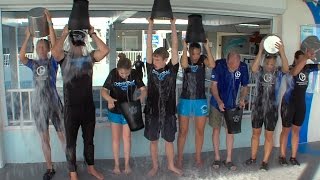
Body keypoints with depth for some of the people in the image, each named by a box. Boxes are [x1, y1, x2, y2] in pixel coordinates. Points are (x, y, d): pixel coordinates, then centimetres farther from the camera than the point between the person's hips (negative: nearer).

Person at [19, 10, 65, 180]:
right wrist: (27, 37, -13)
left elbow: (55, 45, -17)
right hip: (38, 104, 3)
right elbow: (21, 57, -12)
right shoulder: (33, 64, 8)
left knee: (62, 135, 4)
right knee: (44, 138, 9)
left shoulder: (52, 61, -1)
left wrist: (50, 23, -21)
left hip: (54, 102, -3)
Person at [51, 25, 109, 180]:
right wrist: (64, 34, -15)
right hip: (71, 108, -2)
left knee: (89, 140, 18)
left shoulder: (89, 56, 2)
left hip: (88, 107, 3)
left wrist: (93, 34, -9)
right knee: (71, 142, 9)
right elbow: (54, 52, -27)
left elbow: (105, 50, -13)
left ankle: (91, 167, 35)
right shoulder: (64, 57, -5)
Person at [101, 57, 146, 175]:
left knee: (127, 137, 9)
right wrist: (109, 99, -40)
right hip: (115, 110, -1)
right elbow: (104, 90, -19)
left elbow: (143, 89, -12)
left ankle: (127, 163, 23)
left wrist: (142, 97, -35)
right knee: (116, 137, 8)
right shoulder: (113, 74, -20)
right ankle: (116, 164, 22)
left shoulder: (134, 74, -15)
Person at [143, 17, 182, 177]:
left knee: (169, 140, 14)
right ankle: (155, 166, 30)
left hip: (168, 111, -1)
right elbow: (148, 47, -5)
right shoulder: (150, 68, -2)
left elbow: (175, 47, -8)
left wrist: (173, 25, -9)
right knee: (153, 140, 13)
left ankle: (171, 165, 32)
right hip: (152, 111, 1)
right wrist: (150, 26, -8)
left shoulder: (172, 69, -4)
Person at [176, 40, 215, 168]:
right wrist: (184, 47, -25)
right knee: (183, 131, 5)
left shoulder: (203, 59, -1)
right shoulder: (185, 59, -2)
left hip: (200, 101, 1)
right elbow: (184, 65, -26)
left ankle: (198, 157, 28)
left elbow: (212, 65, -23)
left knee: (200, 131, 11)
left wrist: (207, 47, -24)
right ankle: (179, 158, 19)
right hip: (185, 100, -1)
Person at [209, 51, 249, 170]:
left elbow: (245, 86, -1)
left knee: (230, 131, 6)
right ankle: (217, 158, 19)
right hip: (217, 103, -1)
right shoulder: (219, 65, -21)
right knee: (216, 129, 6)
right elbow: (213, 85, -17)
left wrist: (242, 99, -19)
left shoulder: (243, 67, -14)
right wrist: (219, 101, -29)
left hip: (232, 104, 2)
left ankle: (228, 160, 17)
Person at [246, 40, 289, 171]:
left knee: (269, 136, 8)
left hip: (272, 109, -1)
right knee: (255, 133, 14)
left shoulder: (278, 72, -5)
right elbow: (253, 68, -28)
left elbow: (286, 69, -27)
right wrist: (260, 51, -36)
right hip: (258, 107, 1)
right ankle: (253, 157, 30)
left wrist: (282, 52, -42)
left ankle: (265, 161, 21)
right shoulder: (260, 71, -5)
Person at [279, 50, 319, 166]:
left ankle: (293, 157, 22)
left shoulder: (307, 68, -1)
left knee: (296, 131, 12)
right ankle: (282, 156, 17)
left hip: (301, 104, 5)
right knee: (286, 130, 5)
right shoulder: (290, 68, -15)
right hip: (288, 104, -5)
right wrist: (306, 57, -51)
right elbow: (294, 72, -39)